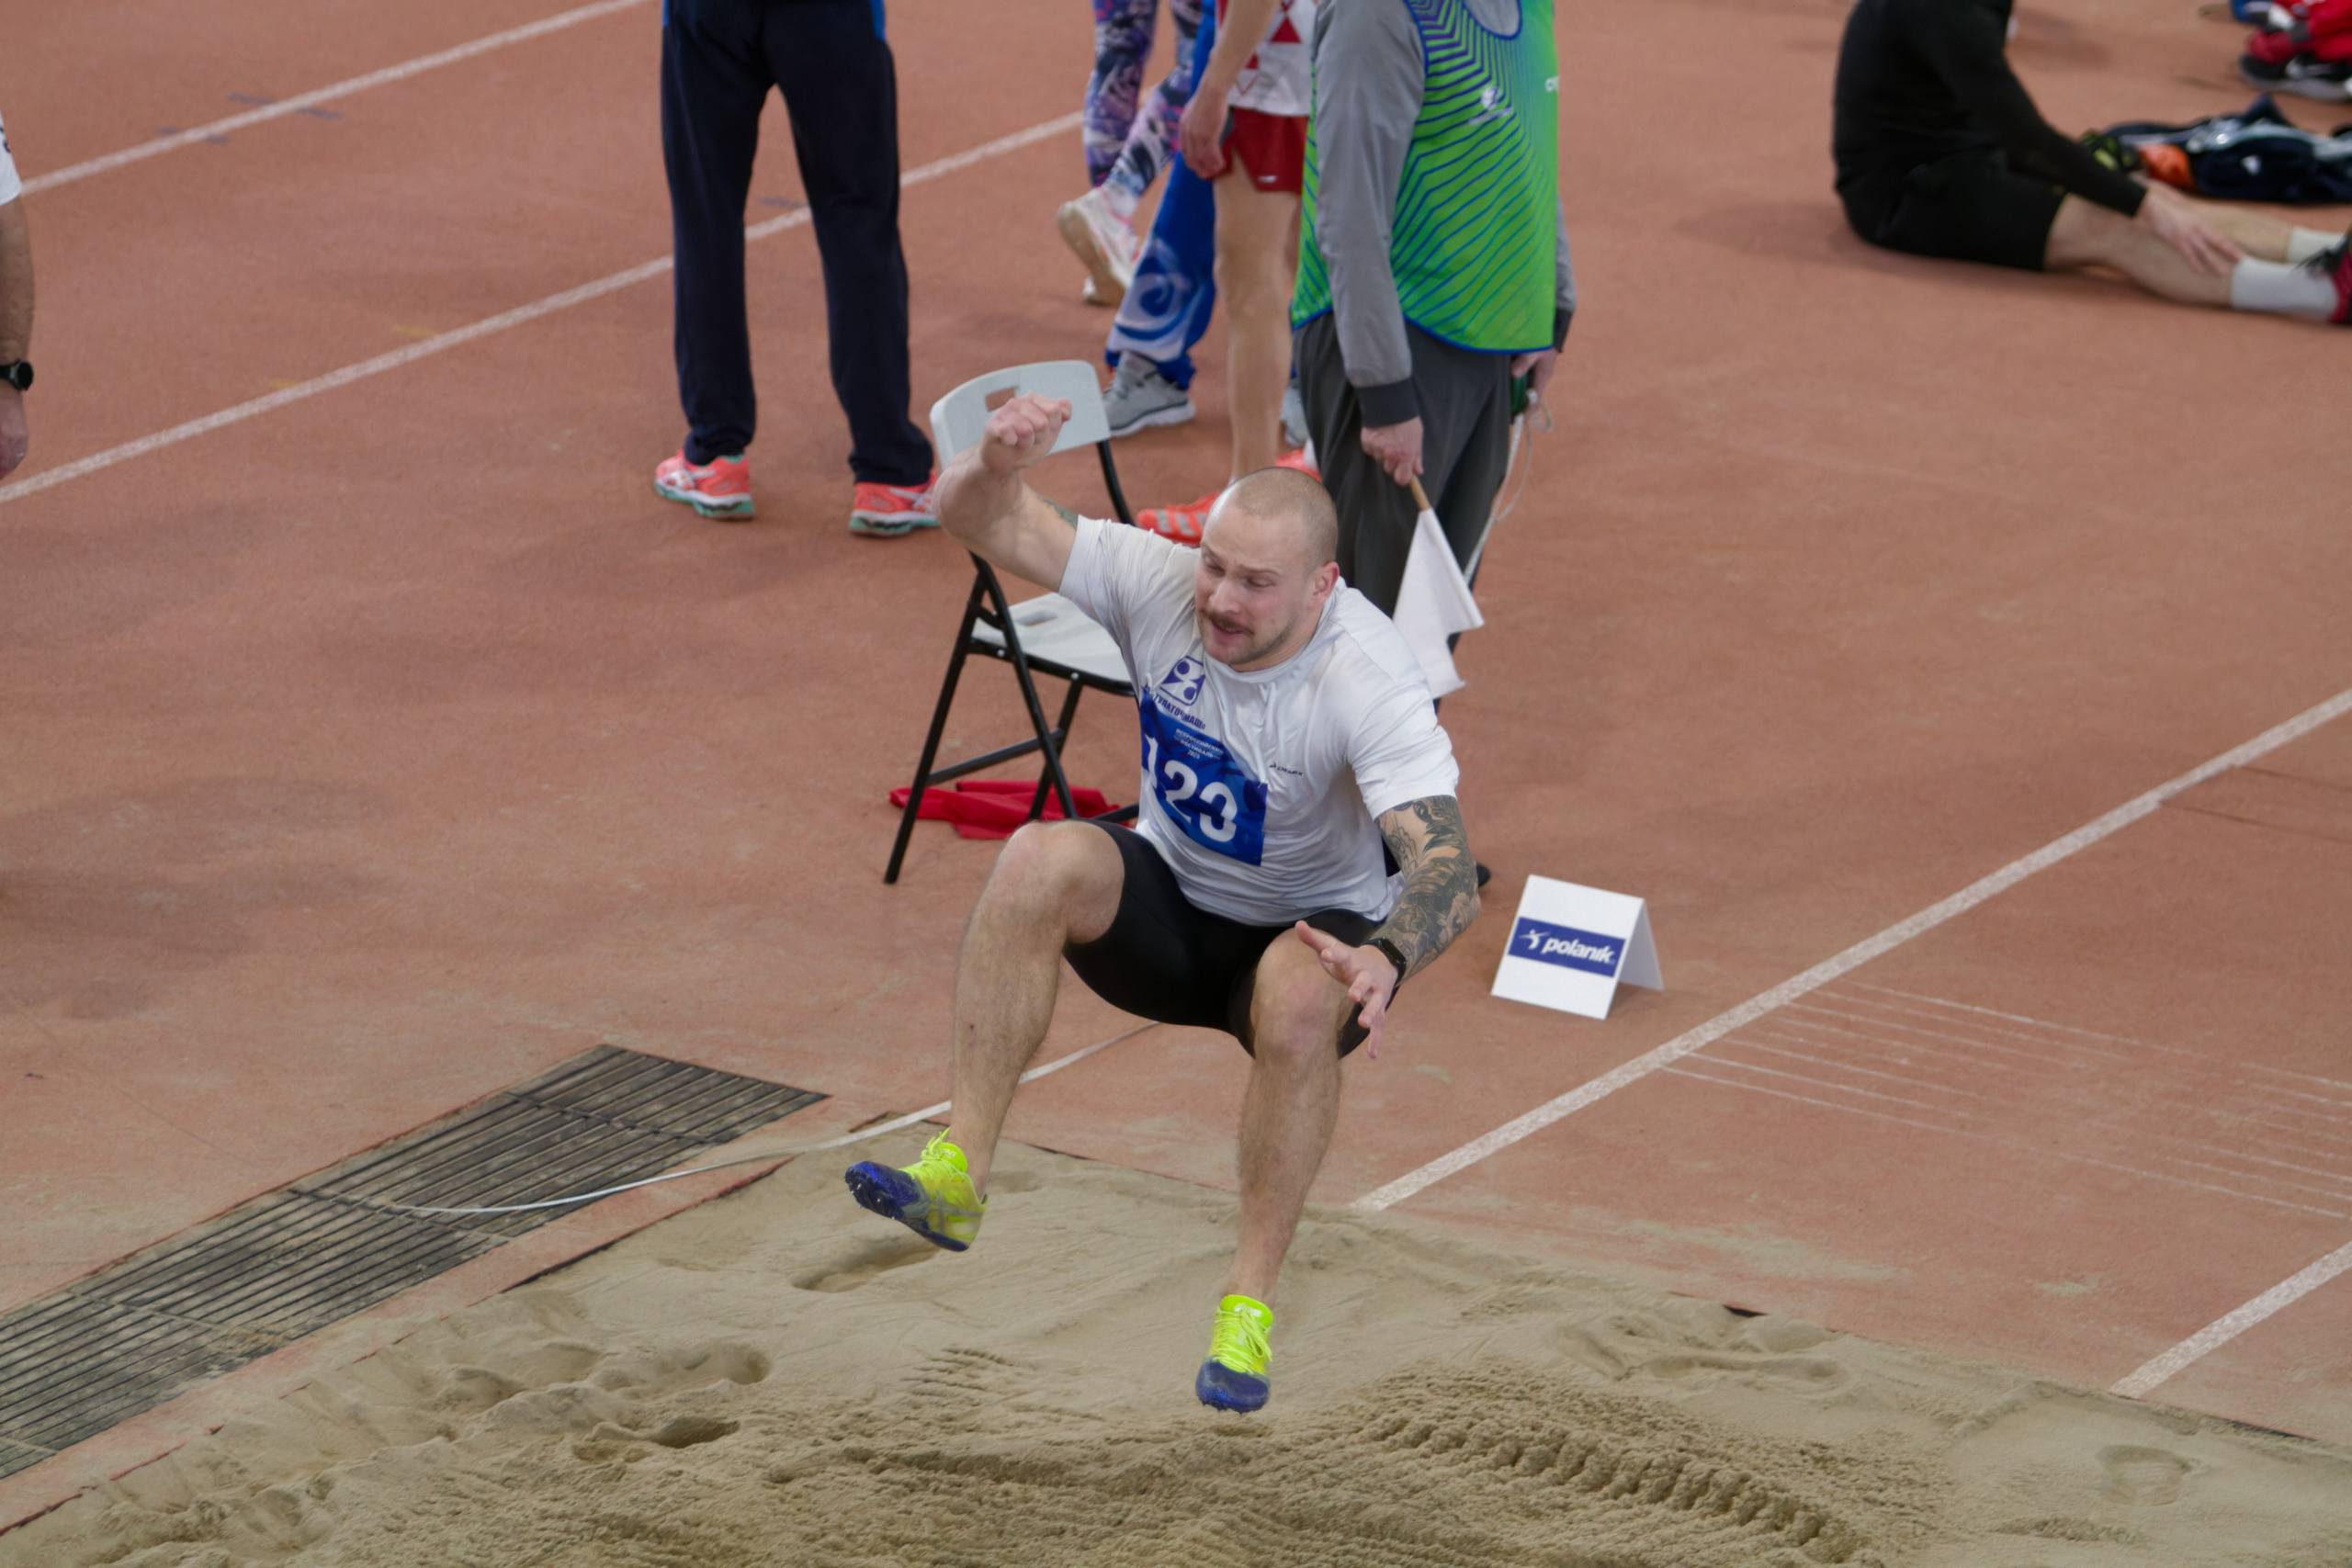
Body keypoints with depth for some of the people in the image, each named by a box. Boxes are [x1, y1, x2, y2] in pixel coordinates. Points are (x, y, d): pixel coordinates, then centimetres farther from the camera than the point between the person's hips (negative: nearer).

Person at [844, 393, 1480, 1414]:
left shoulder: (1368, 683, -27)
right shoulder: (1159, 583, -16)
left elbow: (1447, 870, -36)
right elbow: (981, 523, -16)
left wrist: (1384, 960, -58)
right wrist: (997, 466, -41)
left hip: (1310, 927, -3)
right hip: (1166, 909, 3)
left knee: (1300, 997, -39)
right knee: (1045, 857, -30)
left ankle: (1250, 1299, -25)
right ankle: (959, 1179, -31)